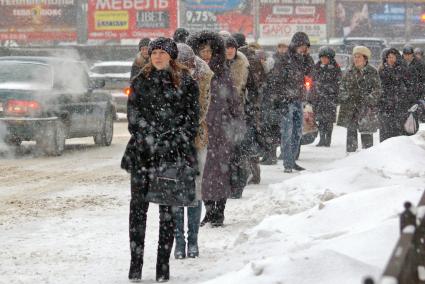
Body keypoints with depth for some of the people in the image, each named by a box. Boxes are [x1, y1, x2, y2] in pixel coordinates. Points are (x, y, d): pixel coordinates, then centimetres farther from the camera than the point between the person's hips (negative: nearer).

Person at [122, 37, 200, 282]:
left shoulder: (186, 83, 4)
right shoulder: (141, 81, 9)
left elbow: (192, 117, 2)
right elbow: (133, 113, 7)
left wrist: (176, 142, -7)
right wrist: (145, 138, -4)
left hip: (173, 152, -2)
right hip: (143, 152, 2)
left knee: (167, 208, 1)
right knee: (138, 205, -3)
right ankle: (136, 262, 2)